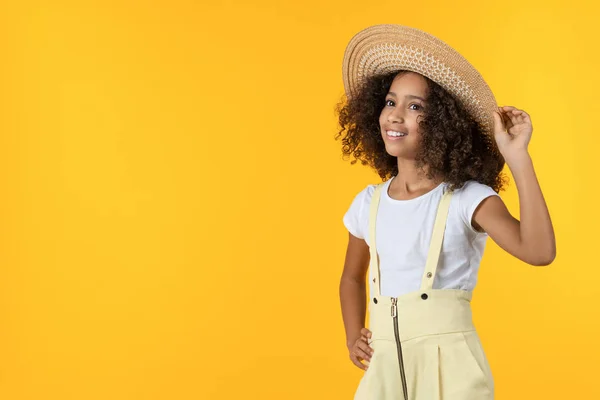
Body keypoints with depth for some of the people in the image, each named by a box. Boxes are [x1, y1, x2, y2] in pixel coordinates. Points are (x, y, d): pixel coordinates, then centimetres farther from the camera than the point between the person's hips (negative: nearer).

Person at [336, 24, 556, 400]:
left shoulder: (468, 199, -7)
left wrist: (518, 157, -25)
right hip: (385, 364, 4)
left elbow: (539, 251, -24)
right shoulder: (368, 203, 6)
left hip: (449, 362, -4)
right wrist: (353, 338, 8)